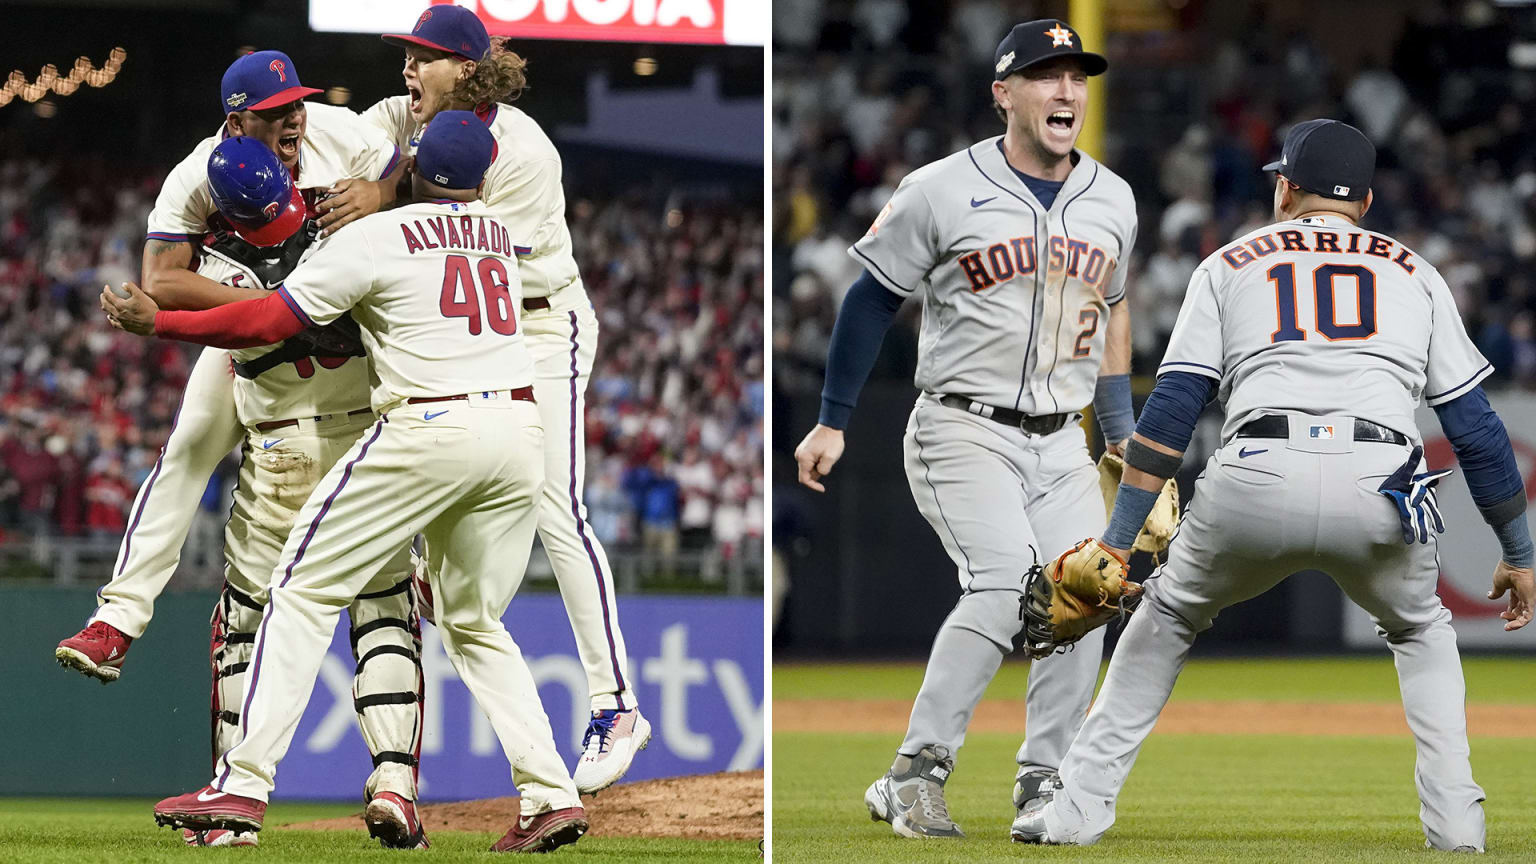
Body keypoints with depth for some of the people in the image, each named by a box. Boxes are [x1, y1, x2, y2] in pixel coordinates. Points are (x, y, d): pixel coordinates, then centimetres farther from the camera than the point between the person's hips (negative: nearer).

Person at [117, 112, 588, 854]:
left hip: (429, 426, -6)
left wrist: (156, 323, 6)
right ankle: (550, 792, 3)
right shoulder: (503, 237, 18)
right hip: (521, 429, 6)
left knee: (305, 590, 1)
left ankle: (243, 785, -8)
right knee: (475, 624, 18)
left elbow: (270, 320, -4)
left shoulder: (375, 237, 1)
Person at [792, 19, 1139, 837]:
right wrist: (831, 423, -1)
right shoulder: (942, 191, -7)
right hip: (963, 430, -6)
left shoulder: (1111, 200, 9)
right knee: (1007, 580, -23)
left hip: (1061, 445, 6)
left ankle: (1042, 784, 5)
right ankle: (915, 776, -20)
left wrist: (1123, 433, 20)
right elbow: (870, 299, -1)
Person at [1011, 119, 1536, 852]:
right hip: (1380, 487, 1)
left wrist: (1118, 541, 10)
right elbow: (1476, 428, 20)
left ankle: (1079, 804, 18)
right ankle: (1453, 818, 13)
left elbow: (1169, 412, 12)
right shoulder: (1413, 273, 26)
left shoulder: (1230, 265, 23)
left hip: (1256, 484, -1)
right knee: (1421, 630, 30)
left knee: (1166, 618, 26)